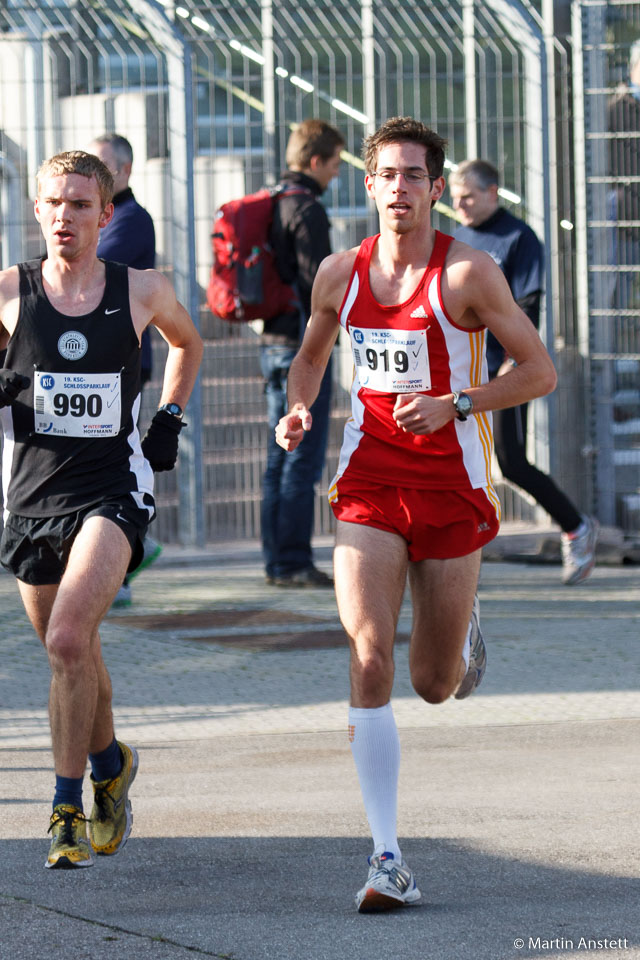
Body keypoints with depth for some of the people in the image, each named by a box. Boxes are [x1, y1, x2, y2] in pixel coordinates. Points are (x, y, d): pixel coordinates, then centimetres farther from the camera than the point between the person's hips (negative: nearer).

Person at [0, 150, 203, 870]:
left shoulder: (142, 292, -1)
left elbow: (187, 342, 22)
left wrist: (169, 418, 13)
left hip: (113, 492, -2)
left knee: (68, 641, -21)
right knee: (75, 653, 16)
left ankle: (69, 808, -12)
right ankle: (110, 763, 45)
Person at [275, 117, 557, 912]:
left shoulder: (466, 272, -9)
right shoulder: (340, 273, 2)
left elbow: (539, 371, -7)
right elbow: (311, 355, 21)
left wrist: (456, 406, -20)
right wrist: (299, 410, 0)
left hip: (451, 486, -1)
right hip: (368, 486, 2)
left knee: (435, 685, 9)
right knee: (369, 663, -15)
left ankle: (463, 630, 49)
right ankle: (388, 860, -15)